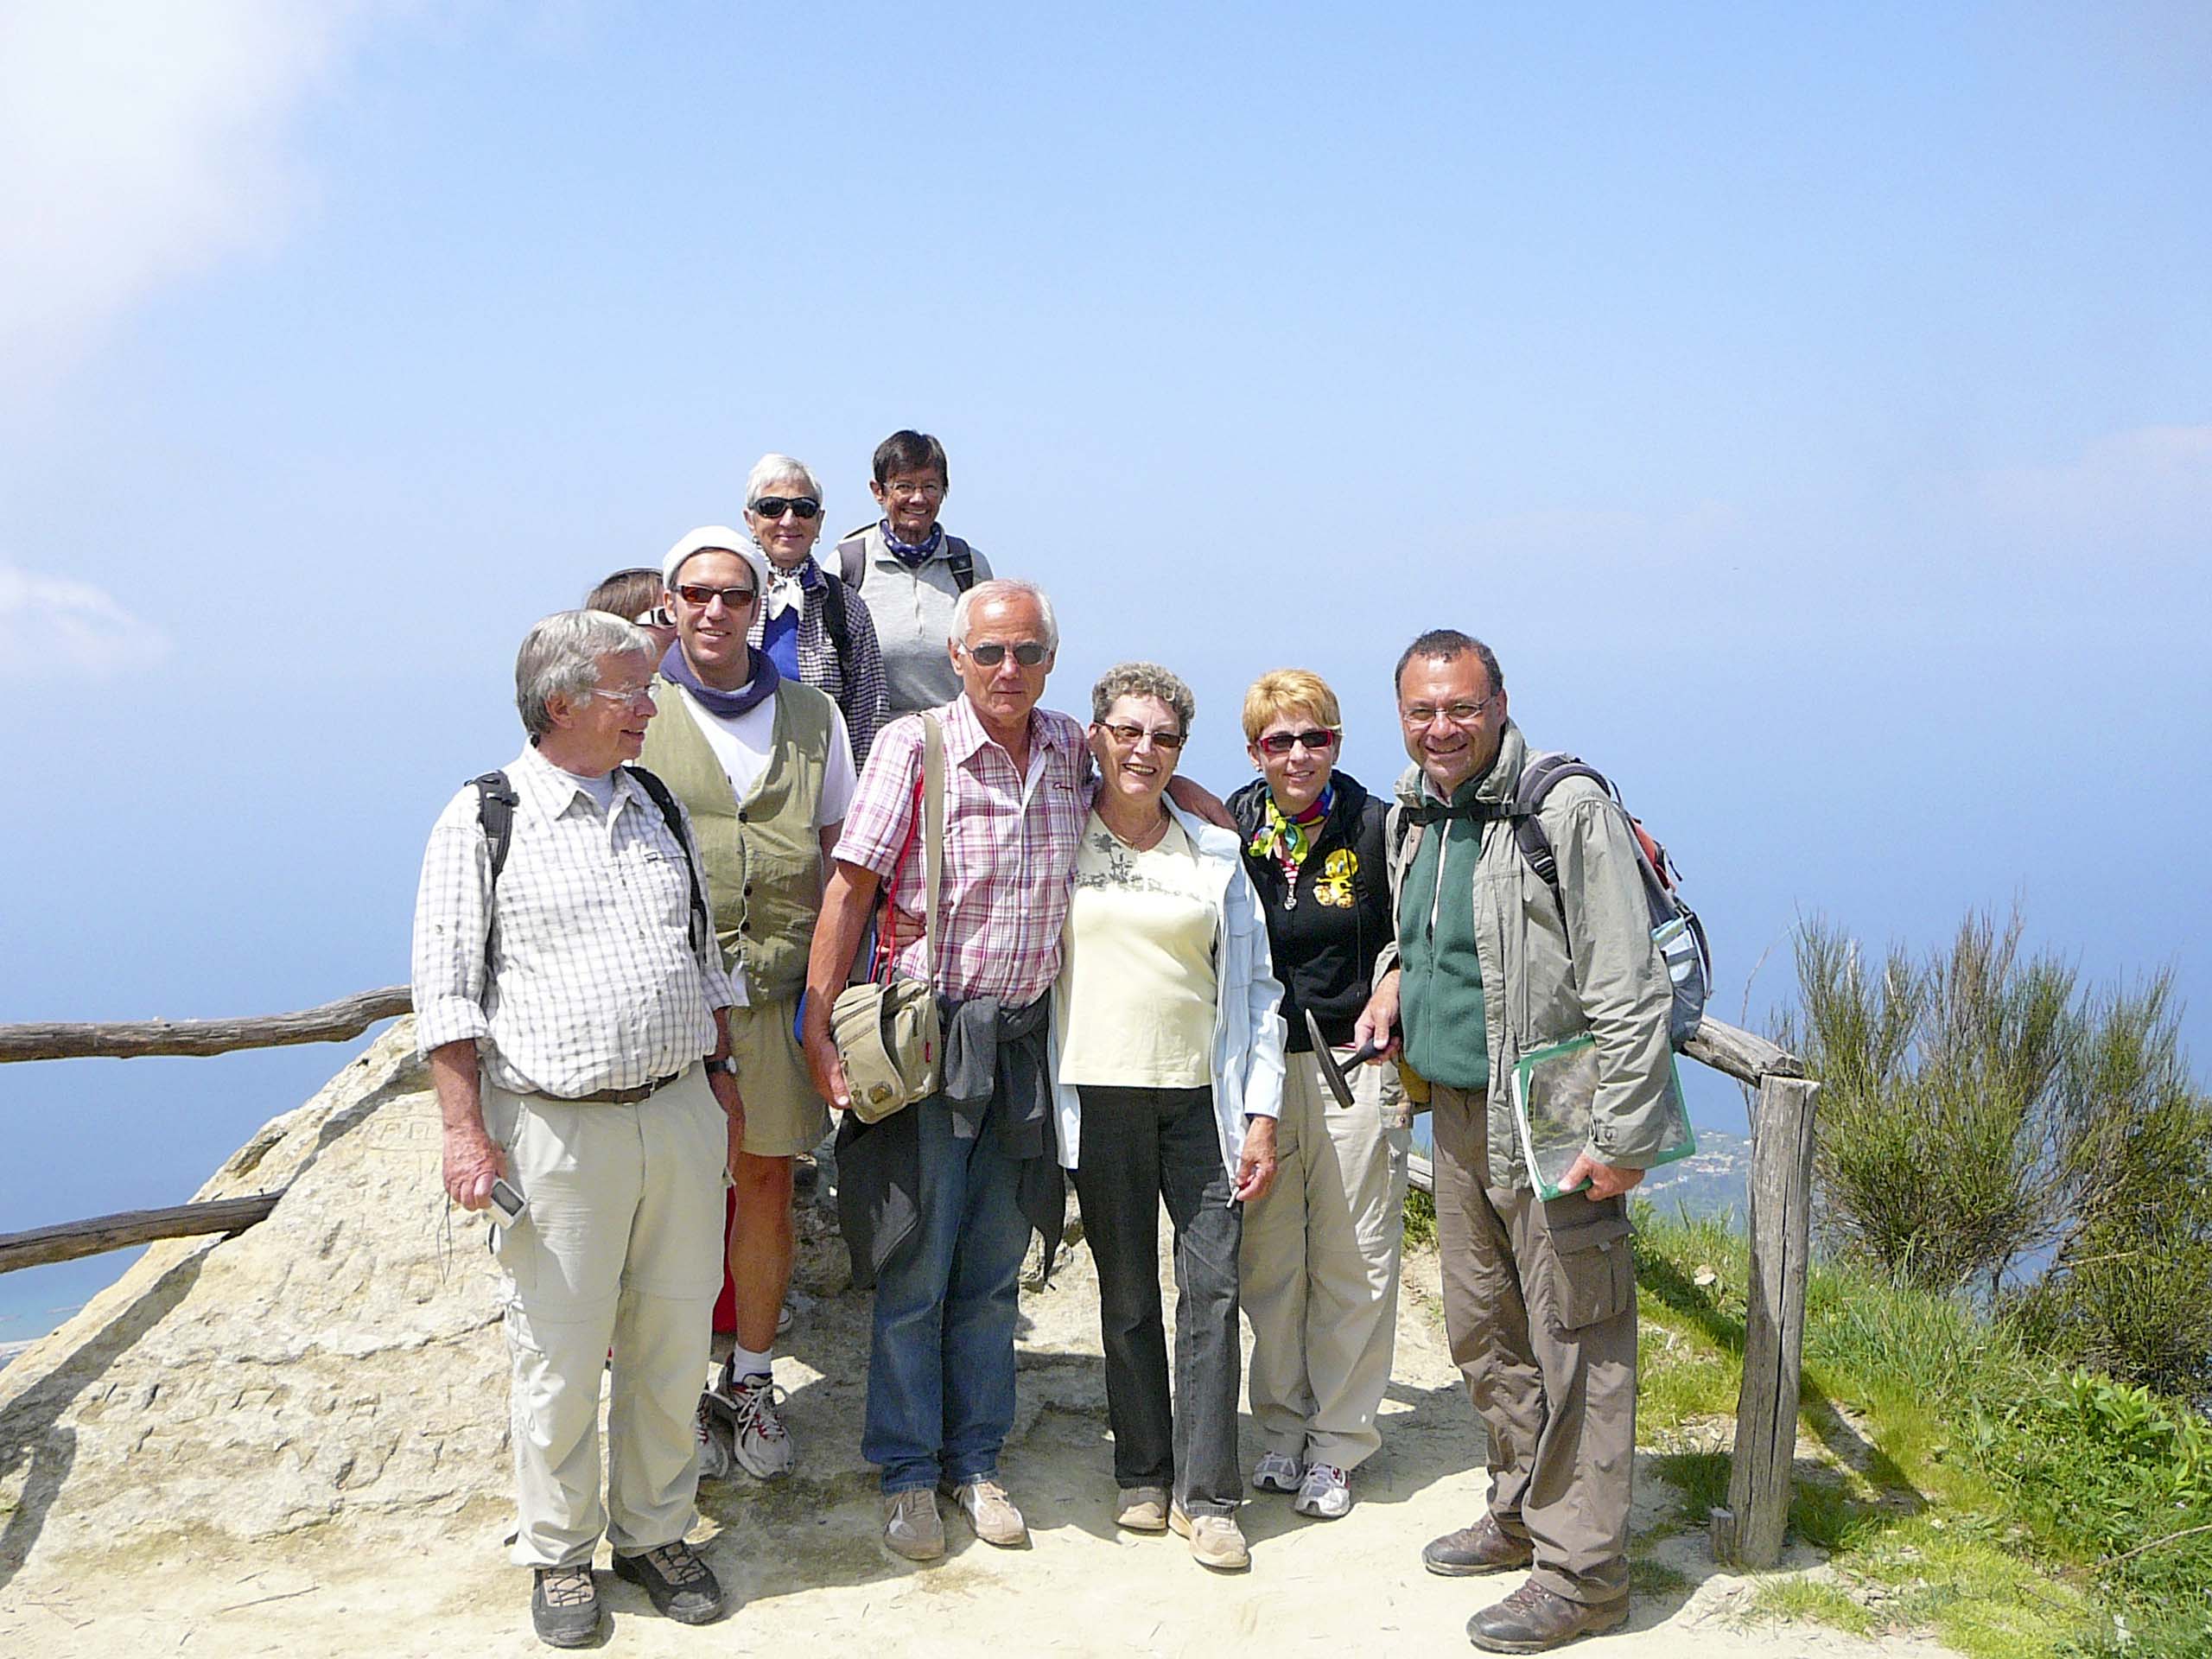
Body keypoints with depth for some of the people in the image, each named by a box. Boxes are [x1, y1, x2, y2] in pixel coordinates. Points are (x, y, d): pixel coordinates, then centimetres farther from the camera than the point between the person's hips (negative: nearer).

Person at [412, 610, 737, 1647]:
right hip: (555, 1129, -5)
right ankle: (559, 1554, 20)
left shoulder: (660, 810, 12)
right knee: (560, 1356, 2)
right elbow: (446, 989, -5)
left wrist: (721, 1083, 17)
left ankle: (656, 1534, 26)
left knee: (672, 1344, 10)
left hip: (678, 1114, 5)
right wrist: (466, 1132, -11)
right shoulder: (483, 821, -4)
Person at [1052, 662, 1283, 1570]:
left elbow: (1254, 986, 9)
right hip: (1100, 1094, -1)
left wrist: (1261, 1113, 2)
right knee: (1126, 1294, 6)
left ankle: (1205, 1494, 4)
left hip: (1202, 1095, 1)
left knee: (1212, 1287, -5)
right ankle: (1142, 1475, 20)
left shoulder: (1215, 852, 10)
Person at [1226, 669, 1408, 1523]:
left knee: (1354, 1266, 4)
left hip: (1356, 1071, -2)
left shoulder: (1378, 829, -2)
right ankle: (1281, 1428, 26)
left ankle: (1337, 1442, 18)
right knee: (1267, 1263, 9)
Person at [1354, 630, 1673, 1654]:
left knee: (1573, 1345, -2)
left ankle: (1581, 1571, 8)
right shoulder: (1410, 816, 9)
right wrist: (1394, 975, 8)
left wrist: (1621, 1140, -19)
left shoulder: (1568, 809, -16)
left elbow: (1629, 990, -17)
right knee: (1481, 1335, 18)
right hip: (1457, 1113, 8)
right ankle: (1522, 1514, 35)